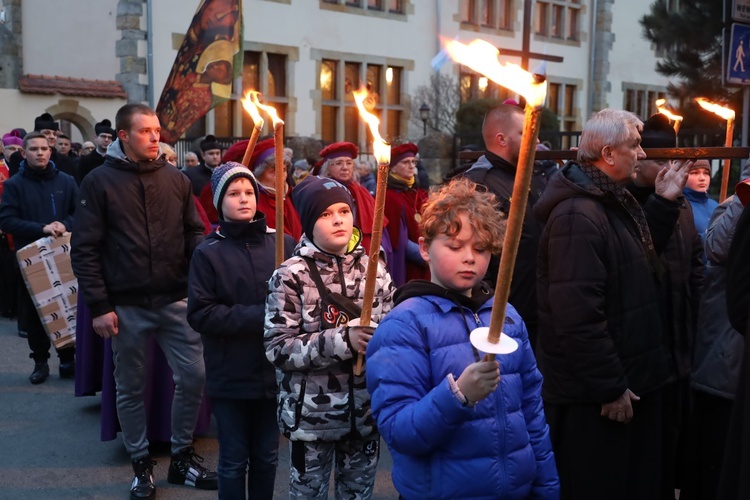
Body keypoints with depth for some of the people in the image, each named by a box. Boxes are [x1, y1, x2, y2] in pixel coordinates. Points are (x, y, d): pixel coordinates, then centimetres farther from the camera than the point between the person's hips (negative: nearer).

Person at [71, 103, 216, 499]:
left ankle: (182, 456, 22)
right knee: (131, 388, 9)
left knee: (194, 376, 3)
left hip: (176, 300, 3)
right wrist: (99, 306, -10)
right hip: (126, 306, -2)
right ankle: (141, 464, 26)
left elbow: (193, 233, 11)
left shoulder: (176, 179, 6)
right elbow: (85, 249, -4)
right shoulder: (100, 182, -2)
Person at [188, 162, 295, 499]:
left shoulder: (283, 243, -1)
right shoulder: (208, 253, -5)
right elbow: (200, 314, -10)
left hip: (274, 370, 2)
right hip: (230, 375, -2)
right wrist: (256, 316, -18)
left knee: (267, 457, 17)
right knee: (234, 460, 11)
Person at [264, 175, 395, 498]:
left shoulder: (373, 270, 0)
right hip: (312, 415, -3)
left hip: (365, 412, 3)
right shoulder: (290, 276, -11)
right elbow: (278, 349, -15)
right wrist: (343, 340, -23)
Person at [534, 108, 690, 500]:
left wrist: (664, 203, 11)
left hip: (631, 379, 10)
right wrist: (610, 389, -22)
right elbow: (577, 315, -28)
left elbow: (641, 258, 20)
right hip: (595, 395, -10)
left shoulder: (615, 202, 10)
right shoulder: (579, 216, -24)